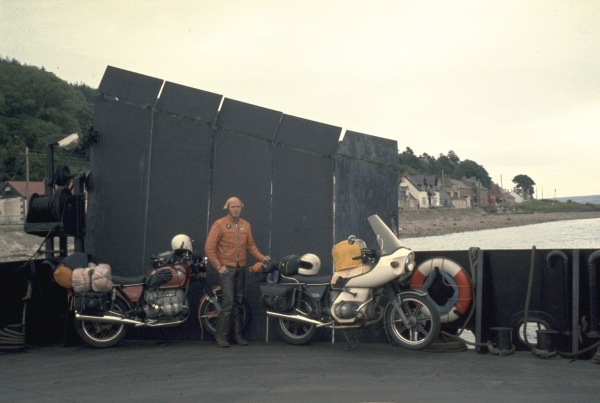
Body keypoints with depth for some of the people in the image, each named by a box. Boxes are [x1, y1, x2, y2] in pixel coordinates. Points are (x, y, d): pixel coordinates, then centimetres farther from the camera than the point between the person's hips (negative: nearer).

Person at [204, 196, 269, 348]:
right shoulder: (219, 224, -6)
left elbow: (251, 245, 12)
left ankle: (238, 335, 16)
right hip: (226, 268, -5)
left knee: (238, 303, 10)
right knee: (228, 302, -12)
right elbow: (209, 248, -9)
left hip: (241, 268, 5)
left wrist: (262, 257, -1)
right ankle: (222, 337, -5)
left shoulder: (246, 225, 11)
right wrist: (218, 266, -13)